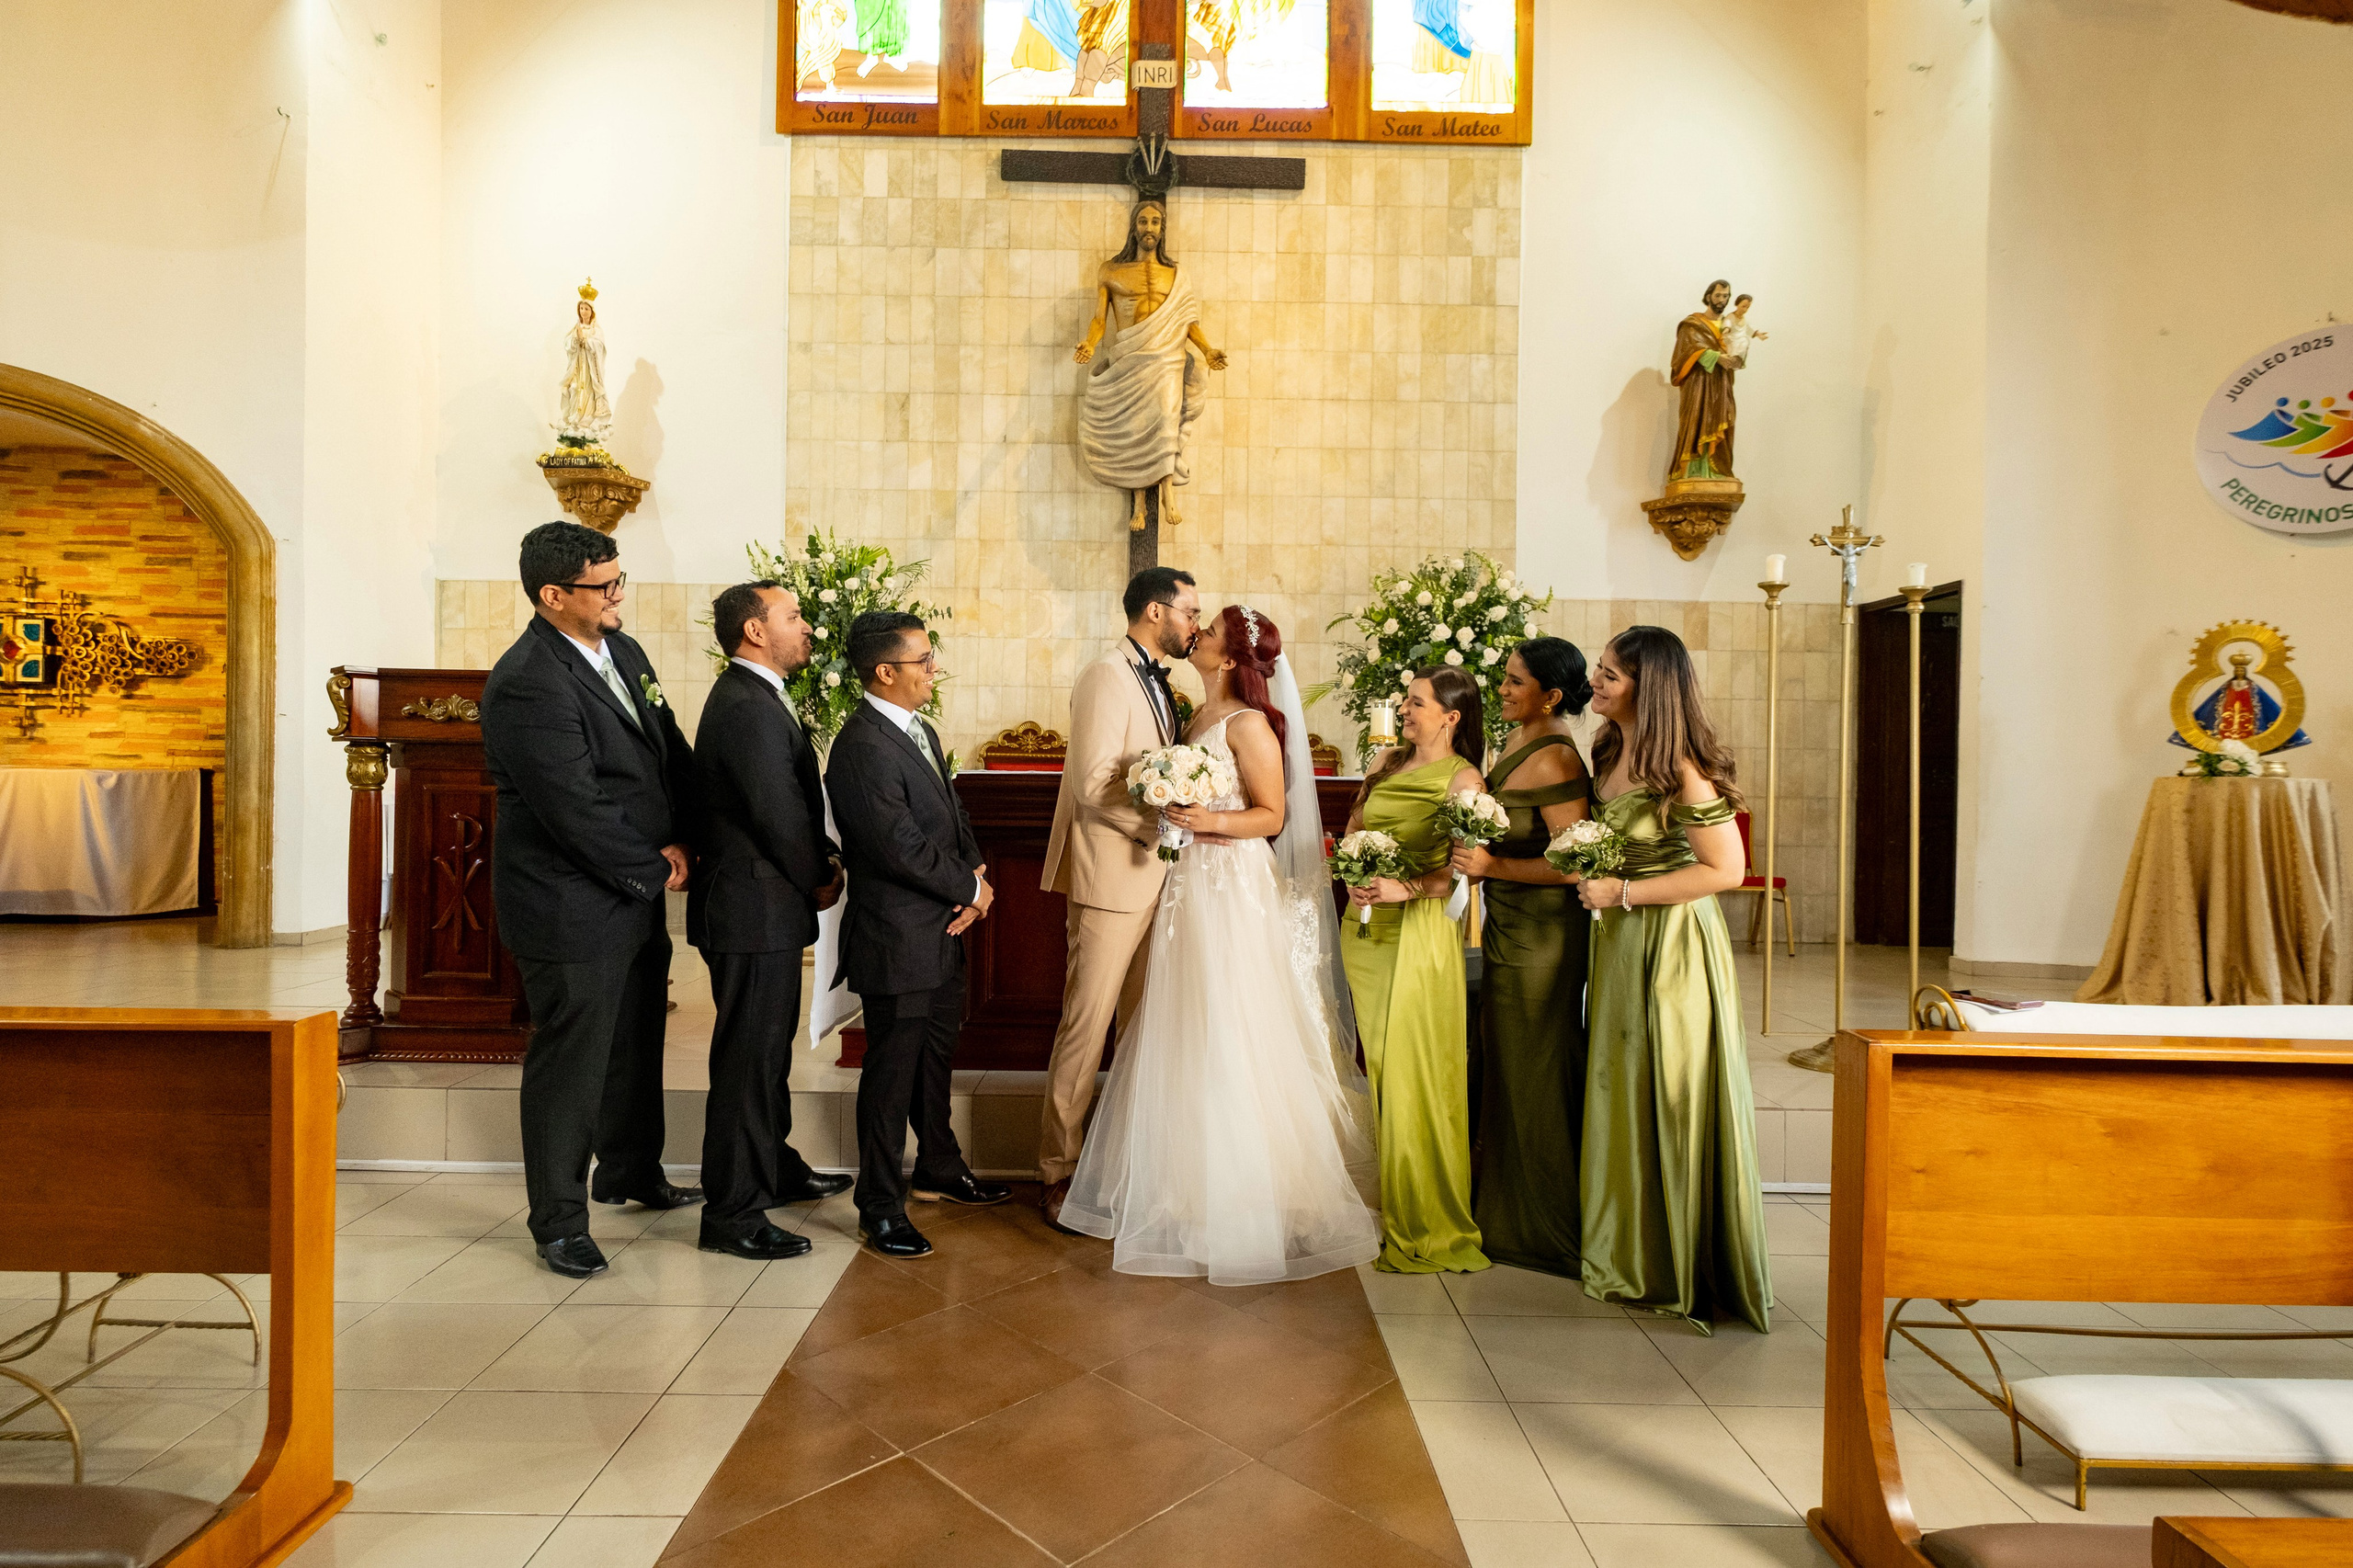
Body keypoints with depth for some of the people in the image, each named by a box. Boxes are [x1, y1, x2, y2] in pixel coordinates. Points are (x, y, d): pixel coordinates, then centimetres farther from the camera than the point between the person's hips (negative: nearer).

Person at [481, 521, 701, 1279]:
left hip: (638, 893, 9)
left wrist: (682, 842, -5)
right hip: (572, 907, -9)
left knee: (636, 1043, 22)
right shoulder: (526, 683, -21)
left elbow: (672, 753, 9)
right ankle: (558, 1219, 24)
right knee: (570, 1061, 6)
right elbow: (575, 809, -24)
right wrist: (652, 873, -13)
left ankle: (630, 1172, 43)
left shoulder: (622, 651, 7)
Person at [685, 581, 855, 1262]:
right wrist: (819, 879, -6)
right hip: (757, 909, -11)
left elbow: (792, 801, 15)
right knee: (749, 1058, 0)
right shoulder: (749, 709, -20)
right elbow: (778, 814, -21)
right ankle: (732, 1213, 13)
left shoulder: (749, 697, 14)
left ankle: (774, 1169, 39)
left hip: (760, 905, 11)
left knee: (769, 1047, 22)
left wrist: (822, 856, 2)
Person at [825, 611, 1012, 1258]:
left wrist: (977, 876, -5)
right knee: (892, 1073, 4)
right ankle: (880, 1211, 21)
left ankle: (939, 1171, 41)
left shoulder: (920, 731, 9)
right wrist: (971, 890, -12)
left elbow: (954, 817, 13)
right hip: (898, 941, -9)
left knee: (935, 1058, 23)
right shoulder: (862, 749, -22)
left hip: (942, 932, 9)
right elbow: (904, 848, -25)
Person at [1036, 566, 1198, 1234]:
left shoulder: (1158, 680, 15)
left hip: (1153, 873, 9)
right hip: (1112, 876, -9)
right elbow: (1094, 786, -20)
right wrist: (1163, 824, -17)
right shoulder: (1107, 677, -13)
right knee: (1087, 1025, 0)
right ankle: (1058, 1172, 13)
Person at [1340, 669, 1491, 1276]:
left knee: (1415, 1072, -2)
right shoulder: (1388, 762, 13)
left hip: (1419, 930, -6)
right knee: (1378, 1064, 12)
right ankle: (1392, 1197, 27)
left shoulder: (1462, 779, -6)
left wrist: (1404, 888, -26)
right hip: (1367, 927, 7)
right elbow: (1351, 831, 16)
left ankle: (1428, 1224, 12)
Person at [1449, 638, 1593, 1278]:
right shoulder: (1516, 741, 10)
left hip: (1542, 932, -10)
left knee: (1536, 1072, 3)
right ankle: (1510, 1213, 35)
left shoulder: (1556, 760, -19)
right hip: (1508, 927, 10)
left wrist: (1493, 866, -26)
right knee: (1507, 1066, 18)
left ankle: (1547, 1229, 21)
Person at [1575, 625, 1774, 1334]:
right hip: (1622, 942, 8)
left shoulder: (1682, 768, -17)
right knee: (1621, 1096, 14)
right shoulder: (1612, 752, 7)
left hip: (1674, 944, -8)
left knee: (1677, 1104, 2)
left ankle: (1692, 1272, 19)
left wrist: (1623, 894, -17)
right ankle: (1634, 1257, 30)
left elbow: (1727, 869, -18)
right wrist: (1589, 875, 5)